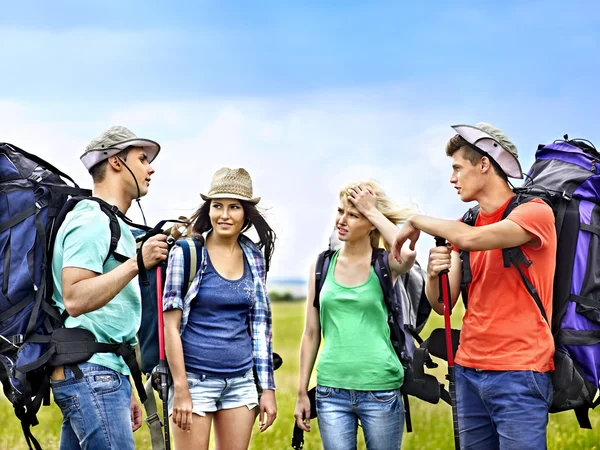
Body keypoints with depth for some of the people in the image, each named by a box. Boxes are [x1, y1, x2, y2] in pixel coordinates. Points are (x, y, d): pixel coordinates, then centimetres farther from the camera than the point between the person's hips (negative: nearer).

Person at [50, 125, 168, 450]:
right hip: (92, 374, -10)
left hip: (99, 374, 10)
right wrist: (137, 263, -24)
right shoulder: (92, 221, -9)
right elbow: (75, 299, -22)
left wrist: (125, 392, 25)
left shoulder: (111, 224, 23)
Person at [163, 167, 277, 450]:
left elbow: (261, 326, 12)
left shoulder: (254, 258, 7)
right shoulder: (187, 253, -5)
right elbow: (171, 325, -8)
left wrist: (267, 388, 8)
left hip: (241, 381, 4)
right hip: (196, 379, -4)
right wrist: (181, 390, -13)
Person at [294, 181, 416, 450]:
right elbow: (311, 333, 10)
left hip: (381, 390, -2)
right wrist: (302, 393, 8)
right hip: (331, 389, 2)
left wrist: (373, 211, -16)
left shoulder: (385, 264, -2)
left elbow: (408, 253, -28)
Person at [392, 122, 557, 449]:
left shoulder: (534, 212, -7)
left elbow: (472, 239, -25)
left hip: (518, 373, -6)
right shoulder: (465, 225, 14)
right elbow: (442, 305, 10)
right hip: (468, 371, 6)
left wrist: (417, 221, -9)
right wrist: (434, 275, -11)